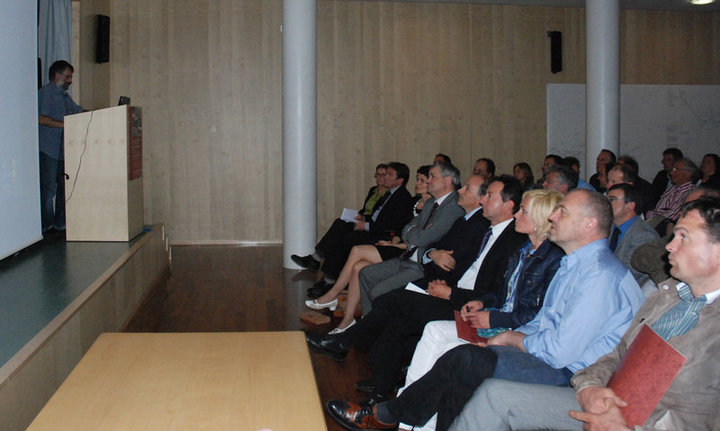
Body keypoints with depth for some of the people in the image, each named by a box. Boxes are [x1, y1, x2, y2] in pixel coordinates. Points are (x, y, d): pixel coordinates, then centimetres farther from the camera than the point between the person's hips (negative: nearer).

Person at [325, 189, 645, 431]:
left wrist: (512, 338, -5)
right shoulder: (575, 264, 16)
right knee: (463, 360, -13)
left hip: (570, 377, -9)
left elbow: (560, 351, -22)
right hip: (552, 361, 9)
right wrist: (509, 336, 1)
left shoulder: (600, 275, -18)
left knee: (466, 360, -20)